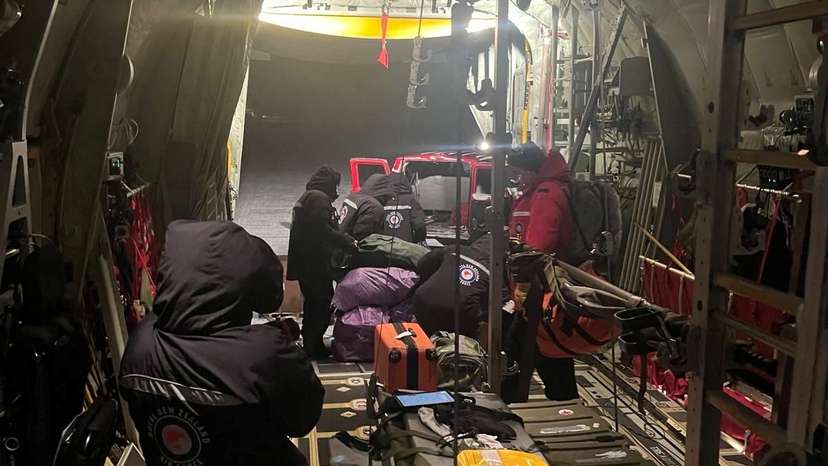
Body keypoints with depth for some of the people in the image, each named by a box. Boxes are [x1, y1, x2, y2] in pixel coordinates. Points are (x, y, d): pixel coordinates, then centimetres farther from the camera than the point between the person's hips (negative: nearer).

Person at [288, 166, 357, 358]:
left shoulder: (306, 197, 22)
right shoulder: (319, 198, -12)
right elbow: (322, 229, -22)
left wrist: (344, 239, 19)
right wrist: (348, 242, -14)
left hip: (305, 261, 11)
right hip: (316, 262, -11)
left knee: (313, 302, 17)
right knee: (323, 303, -6)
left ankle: (309, 345, 25)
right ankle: (313, 347, -3)